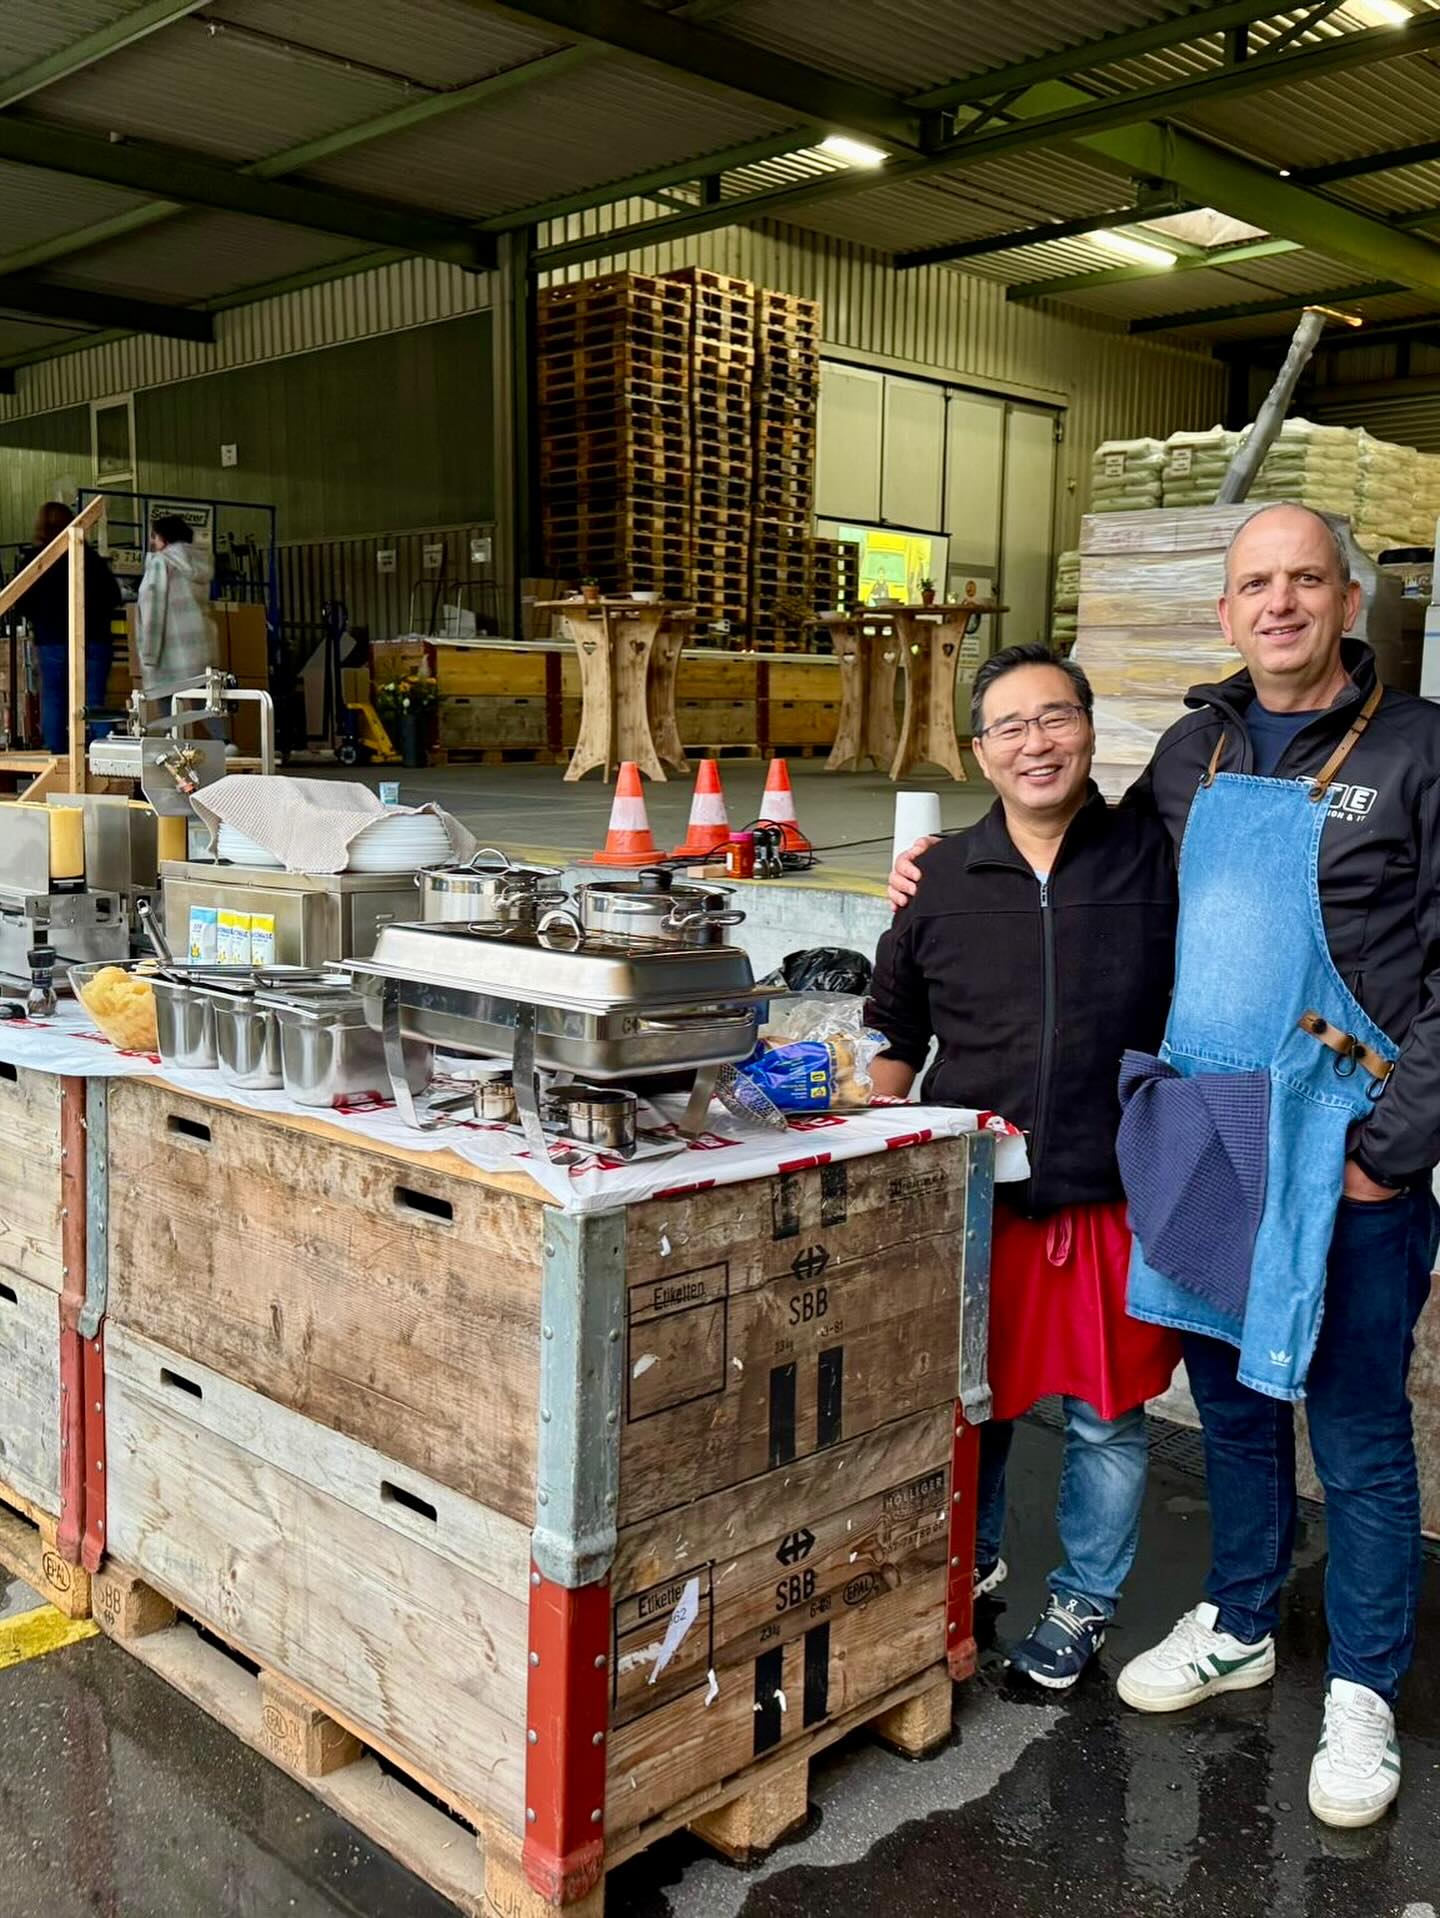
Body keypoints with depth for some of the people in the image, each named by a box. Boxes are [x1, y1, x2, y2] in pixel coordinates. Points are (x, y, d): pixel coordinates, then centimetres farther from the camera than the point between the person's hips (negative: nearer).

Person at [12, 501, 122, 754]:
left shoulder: (33, 559, -4)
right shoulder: (90, 556, 0)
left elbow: (22, 605, -2)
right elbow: (114, 597, 3)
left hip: (53, 641, -1)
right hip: (95, 640, 1)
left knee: (54, 703, 7)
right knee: (95, 703, 4)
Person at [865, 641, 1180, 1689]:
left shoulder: (1156, 859, -3)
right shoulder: (943, 878, 2)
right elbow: (896, 1030, 13)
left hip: (1113, 1197, -1)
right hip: (971, 1197, 2)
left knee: (1107, 1417, 11)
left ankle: (1083, 1601, 33)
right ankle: (970, 1563, 41)